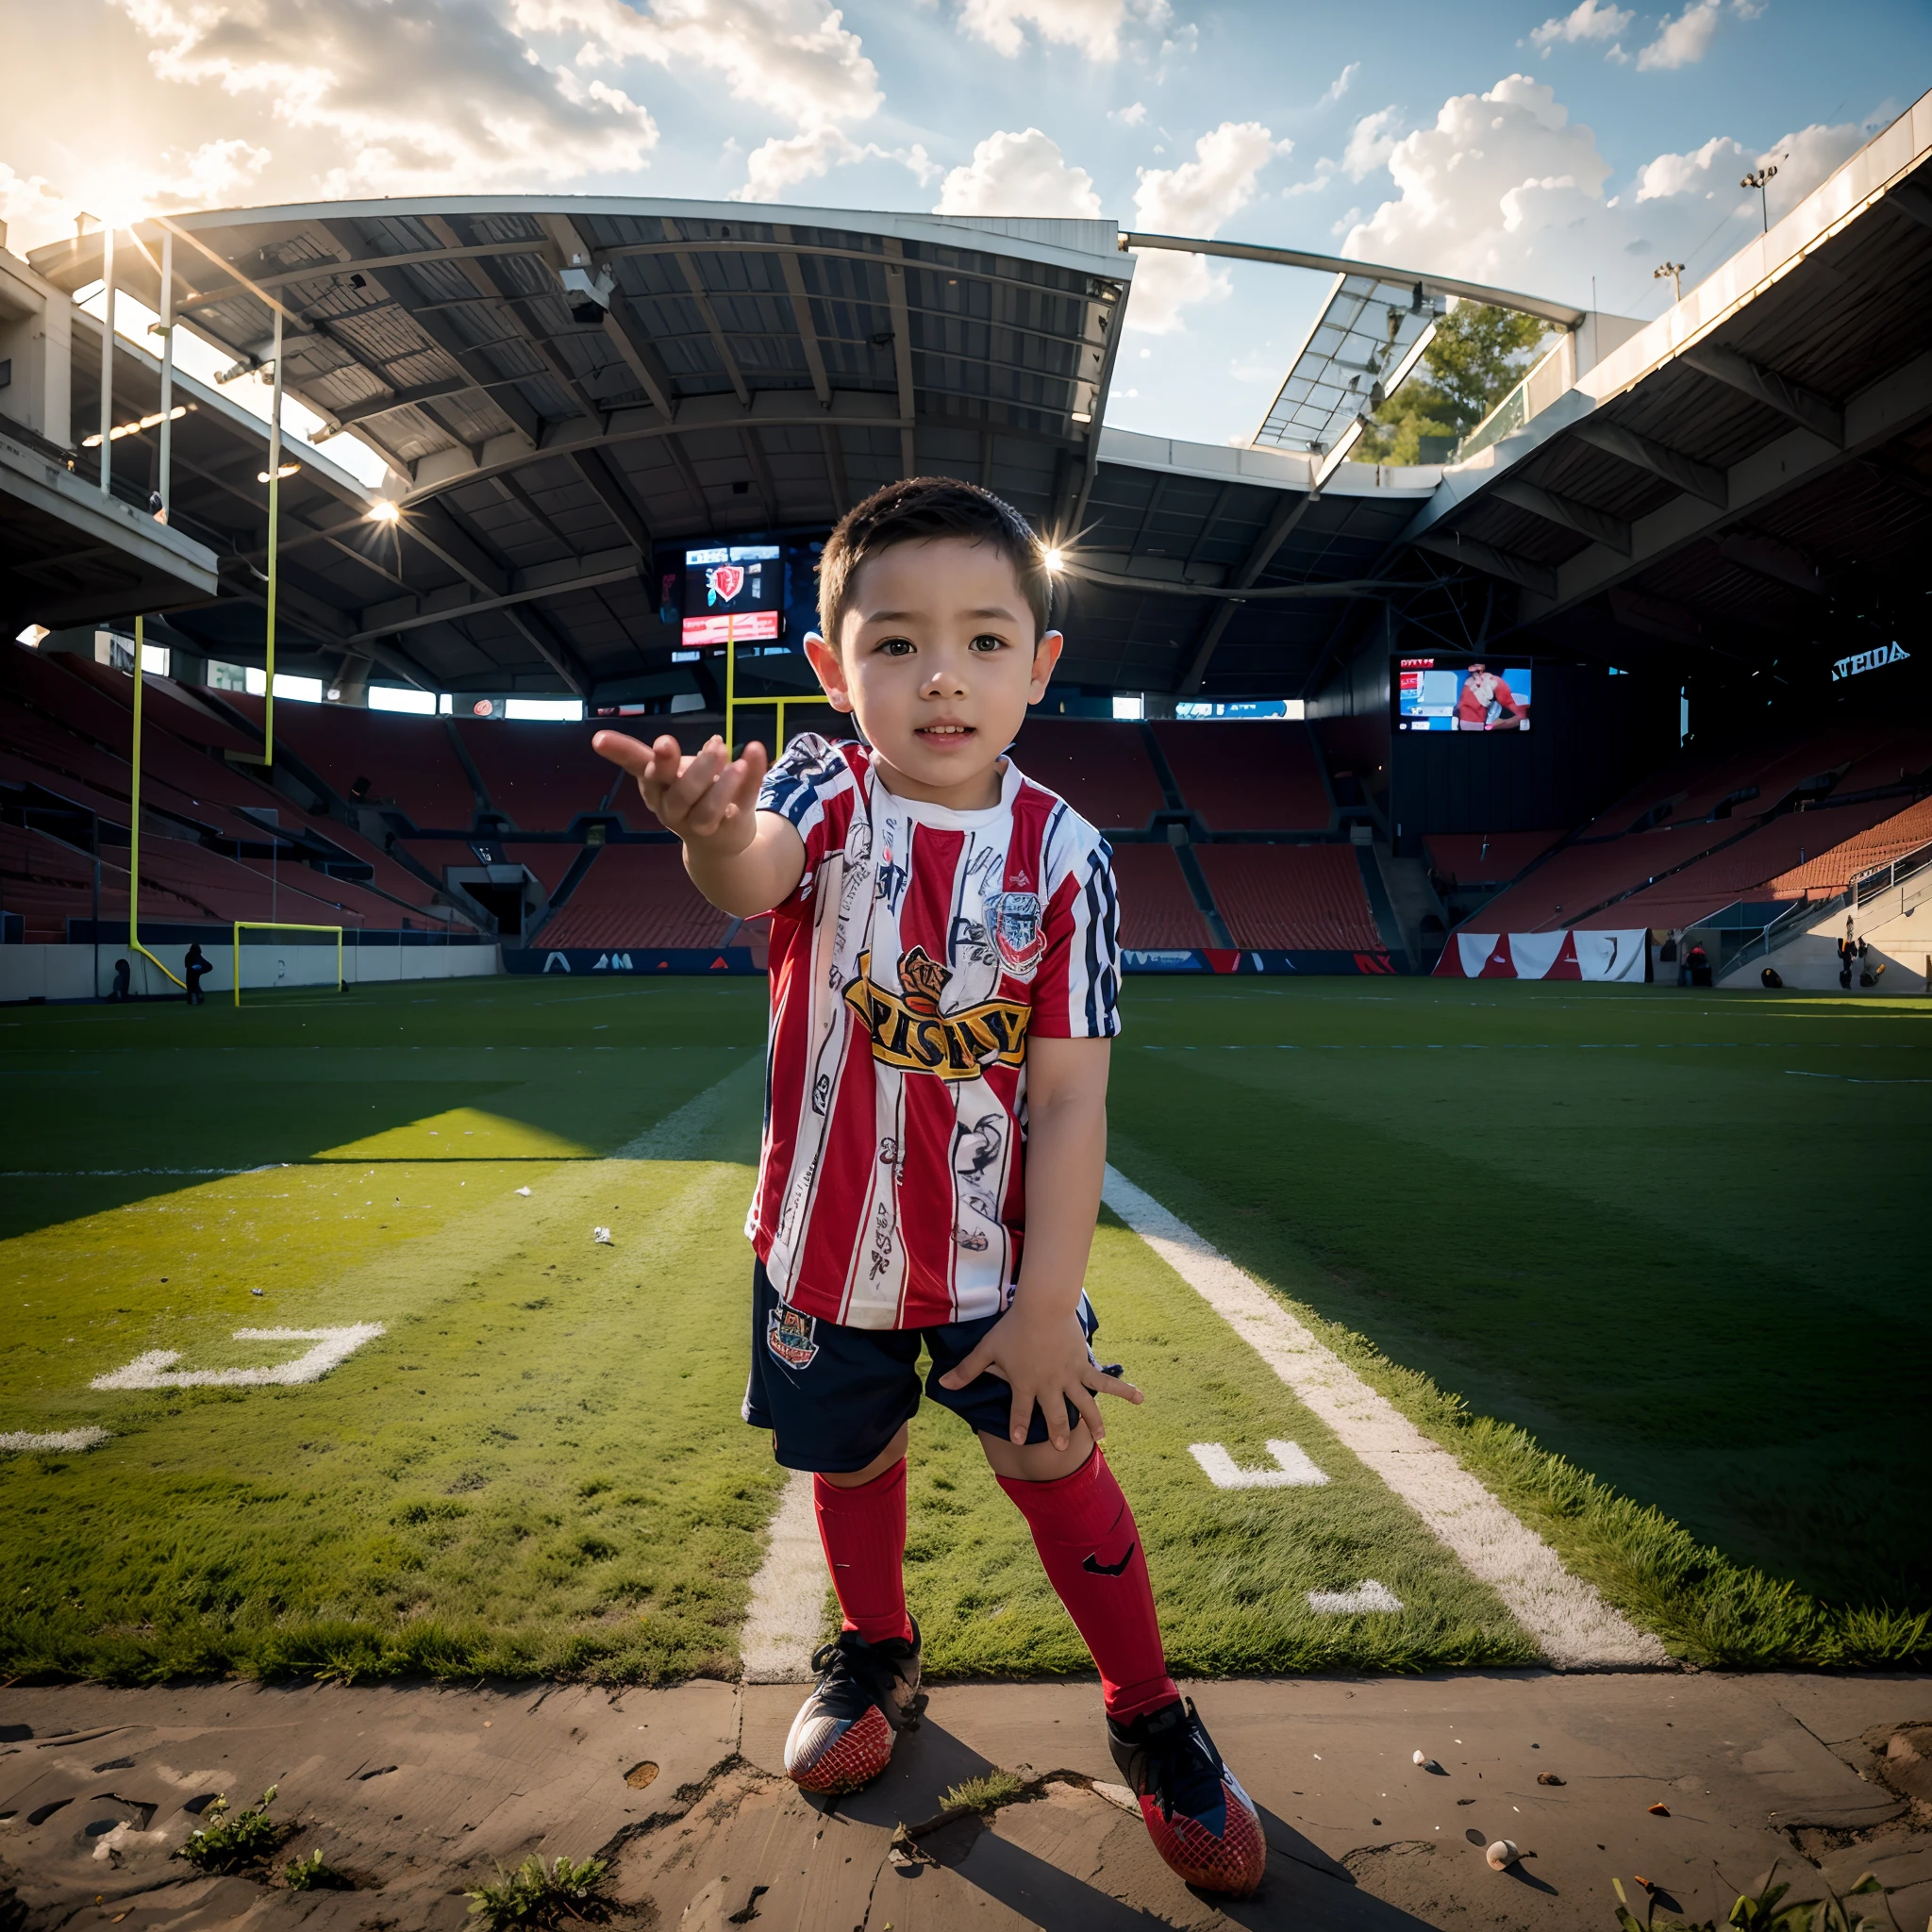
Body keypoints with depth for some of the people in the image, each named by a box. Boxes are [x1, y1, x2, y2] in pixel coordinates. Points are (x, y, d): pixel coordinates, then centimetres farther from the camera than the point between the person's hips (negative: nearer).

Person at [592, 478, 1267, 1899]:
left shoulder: (1062, 855, -14)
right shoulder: (824, 793, -13)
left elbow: (1069, 1100, -13)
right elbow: (757, 878, -39)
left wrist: (1047, 1303, -15)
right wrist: (717, 837, -63)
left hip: (999, 1252, -1)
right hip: (828, 1243, 2)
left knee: (1056, 1460, 3)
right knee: (849, 1459, 19)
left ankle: (1150, 1715, 31)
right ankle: (877, 1653, 50)